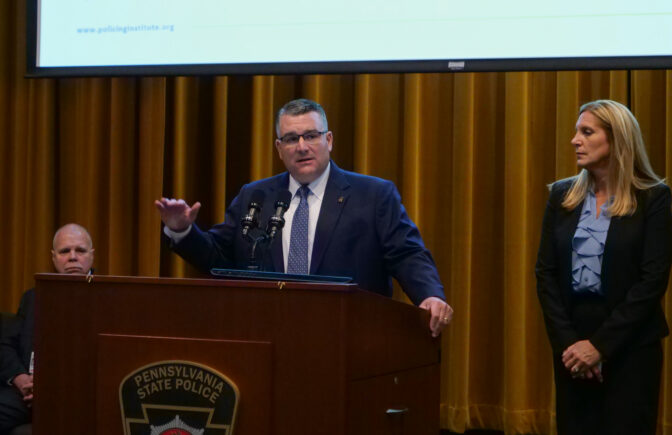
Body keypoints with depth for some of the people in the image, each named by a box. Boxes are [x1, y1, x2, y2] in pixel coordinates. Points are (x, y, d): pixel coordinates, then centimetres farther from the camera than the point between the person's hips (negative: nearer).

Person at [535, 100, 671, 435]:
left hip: (630, 343, -3)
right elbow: (546, 273, 4)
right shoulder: (562, 195, 7)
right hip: (571, 337, 4)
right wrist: (567, 340, -9)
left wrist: (600, 344, -14)